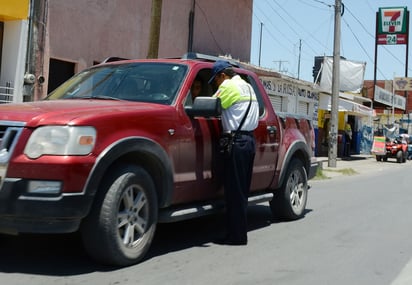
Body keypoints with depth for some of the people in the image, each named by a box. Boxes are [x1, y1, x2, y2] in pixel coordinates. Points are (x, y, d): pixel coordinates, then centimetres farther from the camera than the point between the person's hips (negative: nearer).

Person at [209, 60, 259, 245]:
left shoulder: (229, 86, -5)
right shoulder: (247, 86, 22)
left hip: (237, 140, -9)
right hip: (249, 139, 9)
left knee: (234, 191, -6)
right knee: (241, 190, 11)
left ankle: (236, 235, -4)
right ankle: (240, 233, 15)